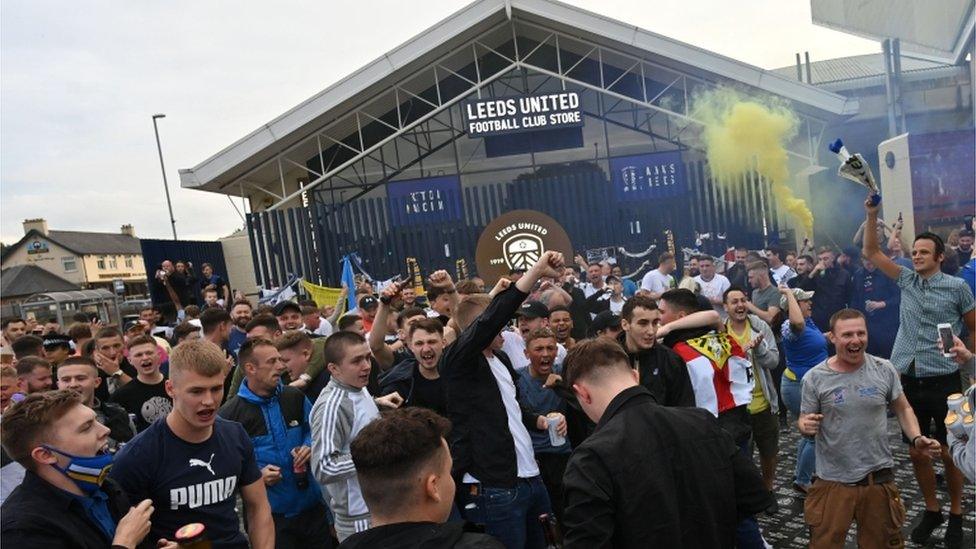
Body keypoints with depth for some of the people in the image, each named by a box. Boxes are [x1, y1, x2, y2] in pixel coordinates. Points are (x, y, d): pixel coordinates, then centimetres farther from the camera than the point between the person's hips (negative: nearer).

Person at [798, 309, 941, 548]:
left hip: (879, 478, 2)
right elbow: (804, 422, -1)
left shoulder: (884, 370, -3)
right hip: (833, 481, -2)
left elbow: (903, 409, 10)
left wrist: (916, 438, -7)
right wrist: (806, 427, -23)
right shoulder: (815, 378, -9)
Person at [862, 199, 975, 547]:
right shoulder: (907, 280, 7)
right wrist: (872, 217, -1)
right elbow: (871, 253, 9)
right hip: (908, 380, 3)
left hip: (944, 381, -3)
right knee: (916, 452, 10)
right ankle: (931, 510, 28)